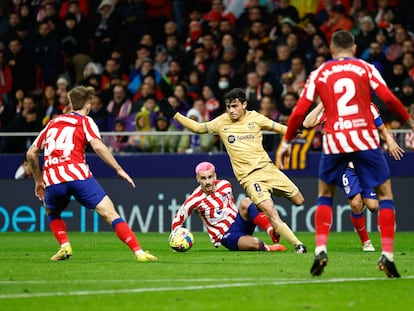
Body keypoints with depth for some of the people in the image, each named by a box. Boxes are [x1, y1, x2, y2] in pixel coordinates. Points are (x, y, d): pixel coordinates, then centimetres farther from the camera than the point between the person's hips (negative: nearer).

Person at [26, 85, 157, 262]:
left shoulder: (52, 123, 27)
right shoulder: (85, 121, 14)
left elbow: (31, 153, 27)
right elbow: (97, 145, -5)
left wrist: (38, 181, 37)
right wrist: (119, 170, -4)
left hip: (52, 180, 3)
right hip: (77, 174, -3)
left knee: (52, 213, 32)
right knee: (110, 213, -2)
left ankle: (64, 246, 10)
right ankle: (138, 252, -13)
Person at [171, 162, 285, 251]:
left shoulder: (225, 185, 1)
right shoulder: (195, 200, -13)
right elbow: (177, 221, -4)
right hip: (226, 236, -4)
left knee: (245, 202, -29)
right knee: (255, 243, -35)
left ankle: (272, 231, -34)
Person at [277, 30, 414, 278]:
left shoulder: (319, 74, 12)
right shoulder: (365, 68, 8)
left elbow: (300, 112, 9)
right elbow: (388, 98, -3)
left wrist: (287, 142, 20)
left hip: (334, 141, 2)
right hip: (365, 139, -1)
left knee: (325, 196, 21)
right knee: (385, 194, 8)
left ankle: (320, 250, 4)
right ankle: (387, 255, -6)